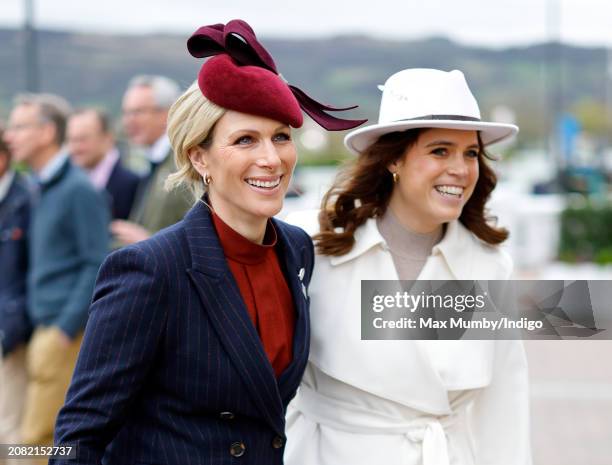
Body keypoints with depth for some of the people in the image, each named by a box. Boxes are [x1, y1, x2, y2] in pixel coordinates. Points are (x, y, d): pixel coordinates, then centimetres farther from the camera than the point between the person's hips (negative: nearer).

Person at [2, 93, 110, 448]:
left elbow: (99, 266, -15)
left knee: (38, 436, -9)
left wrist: (65, 330, -18)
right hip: (47, 331, 9)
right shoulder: (43, 190, 16)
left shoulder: (80, 190, -11)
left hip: (68, 334, -9)